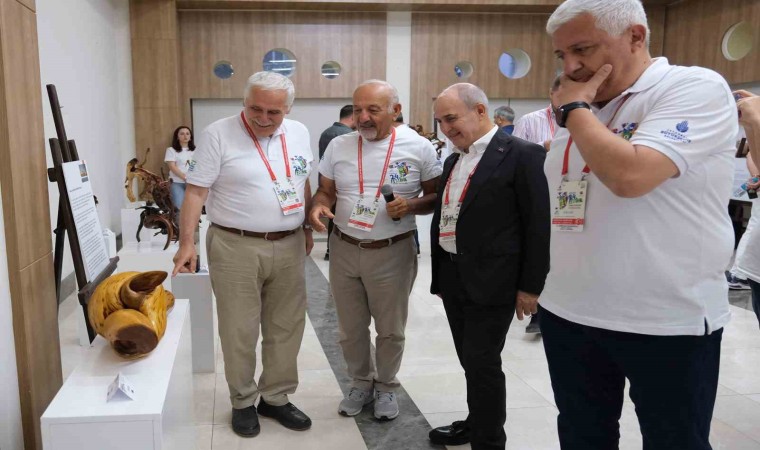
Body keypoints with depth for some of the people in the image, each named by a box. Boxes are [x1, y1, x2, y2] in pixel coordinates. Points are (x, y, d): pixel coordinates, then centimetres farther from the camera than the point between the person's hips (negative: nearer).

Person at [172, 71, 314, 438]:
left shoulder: (299, 134, 7)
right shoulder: (218, 134, -8)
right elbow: (196, 191, -9)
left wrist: (308, 229, 17)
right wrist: (186, 242, -16)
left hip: (289, 247, 5)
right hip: (236, 247, -4)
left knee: (286, 327, 11)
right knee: (240, 331, 5)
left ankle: (275, 398, 29)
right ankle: (243, 402, 24)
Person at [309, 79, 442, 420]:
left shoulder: (419, 147, -8)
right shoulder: (338, 146, 2)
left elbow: (438, 196, -2)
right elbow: (326, 191, 9)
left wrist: (410, 205, -22)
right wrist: (317, 206, -14)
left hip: (392, 253, -3)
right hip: (343, 250, 3)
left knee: (390, 329, 13)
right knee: (350, 329, 16)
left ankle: (386, 387, 35)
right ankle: (361, 383, 38)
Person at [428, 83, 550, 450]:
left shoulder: (522, 155, -11)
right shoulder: (453, 160, 13)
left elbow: (539, 224, -13)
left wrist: (531, 285, -14)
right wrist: (439, 276, 17)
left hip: (492, 281, -7)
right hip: (453, 278, 7)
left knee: (483, 363, 0)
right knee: (471, 360, 18)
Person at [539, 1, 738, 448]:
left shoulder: (696, 88, -12)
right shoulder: (578, 113, 9)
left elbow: (629, 175, -28)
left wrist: (574, 108, -14)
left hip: (667, 323, -6)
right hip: (569, 314, 7)